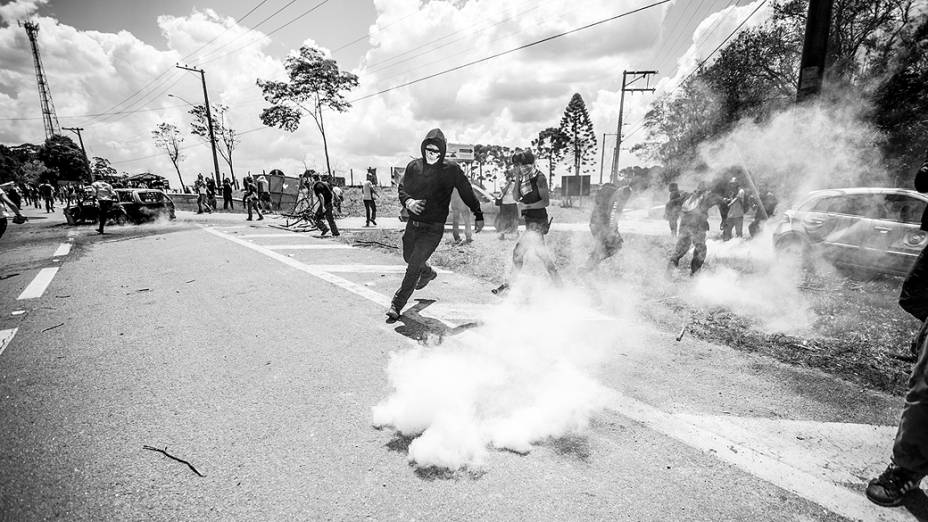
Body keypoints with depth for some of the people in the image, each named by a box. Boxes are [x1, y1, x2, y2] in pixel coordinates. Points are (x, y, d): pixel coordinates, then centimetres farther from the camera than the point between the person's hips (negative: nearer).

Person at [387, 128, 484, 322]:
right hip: (413, 224, 5)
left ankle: (396, 306, 3)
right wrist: (408, 202, -13)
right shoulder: (414, 166, 1)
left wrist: (478, 216, 11)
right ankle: (428, 273, 55)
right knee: (409, 258, 23)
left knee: (413, 267, -10)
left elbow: (467, 193, 4)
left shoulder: (451, 169, -8)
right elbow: (402, 188, 11)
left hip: (434, 228, -5)